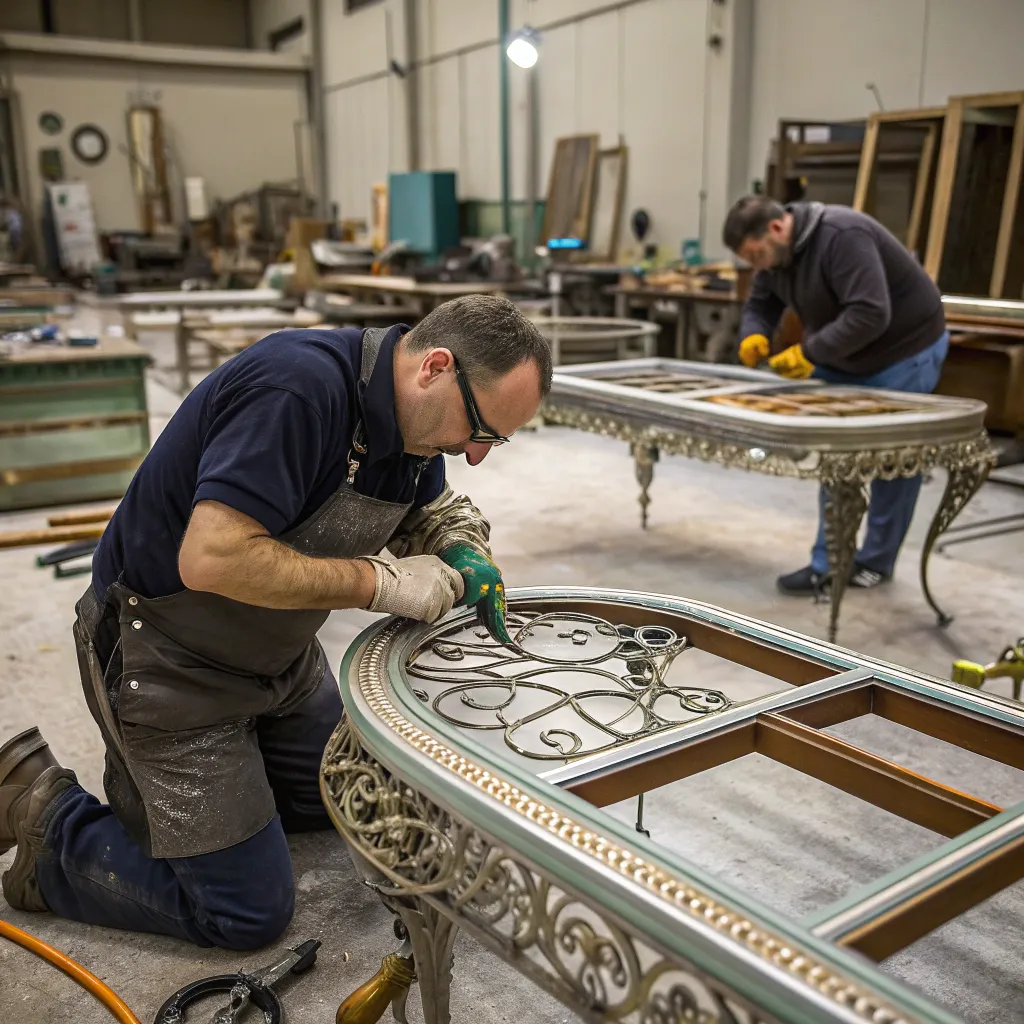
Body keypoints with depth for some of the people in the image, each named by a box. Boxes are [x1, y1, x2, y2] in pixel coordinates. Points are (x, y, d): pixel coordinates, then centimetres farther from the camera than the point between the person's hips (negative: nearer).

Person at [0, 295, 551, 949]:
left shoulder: (413, 418, -4)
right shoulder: (298, 386, -33)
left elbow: (430, 510, 13)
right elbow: (211, 559, -39)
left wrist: (462, 552, -10)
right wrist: (382, 581, -31)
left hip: (279, 649, 9)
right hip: (169, 659, -9)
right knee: (249, 912, -1)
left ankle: (156, 770, 32)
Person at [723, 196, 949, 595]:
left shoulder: (842, 236, -31)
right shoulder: (775, 251, -4)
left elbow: (870, 314, -37)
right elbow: (759, 305, 5)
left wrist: (810, 352, -35)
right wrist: (754, 336, -17)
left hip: (904, 350, -8)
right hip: (843, 358, 8)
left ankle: (876, 561, 13)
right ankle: (827, 562, 11)